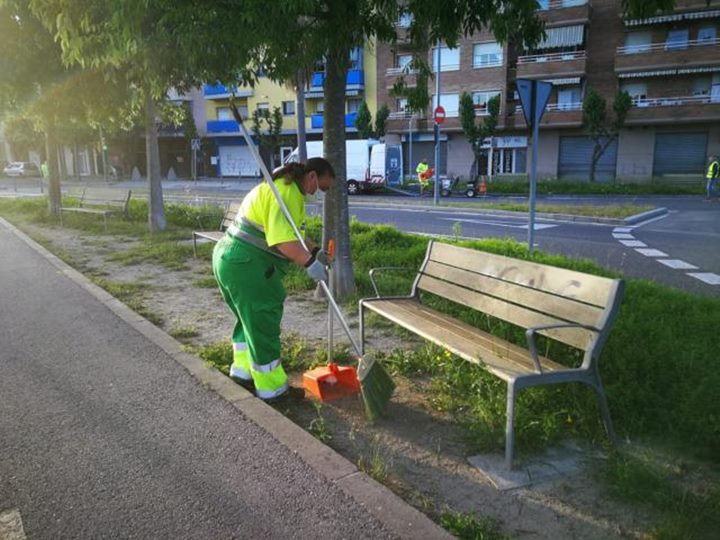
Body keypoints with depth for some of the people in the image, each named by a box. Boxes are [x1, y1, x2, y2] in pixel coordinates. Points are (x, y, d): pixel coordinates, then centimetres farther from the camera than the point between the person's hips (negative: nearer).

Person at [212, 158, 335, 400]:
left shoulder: (286, 187, 18)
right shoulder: (287, 191, -17)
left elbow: (292, 233, 19)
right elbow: (282, 239, -29)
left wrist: (315, 251, 6)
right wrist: (310, 262, -32)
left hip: (232, 257, 11)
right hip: (246, 264, -11)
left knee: (251, 317, 22)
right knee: (263, 321, -2)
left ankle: (243, 370, 36)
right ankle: (272, 387, 9)